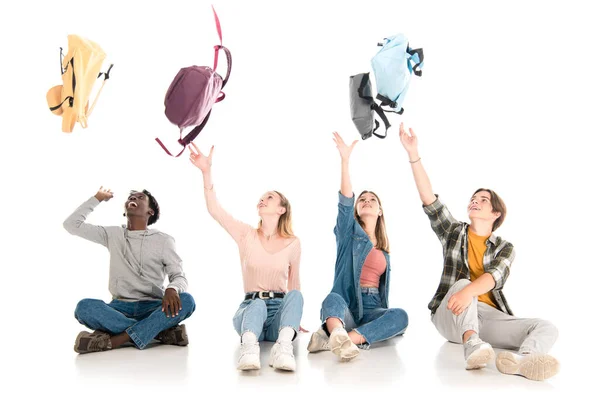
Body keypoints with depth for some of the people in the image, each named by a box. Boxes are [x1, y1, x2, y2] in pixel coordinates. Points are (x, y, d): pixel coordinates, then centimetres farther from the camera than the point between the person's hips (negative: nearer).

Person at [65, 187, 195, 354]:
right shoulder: (112, 234, 12)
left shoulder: (163, 240, 4)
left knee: (185, 301, -33)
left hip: (152, 307, -1)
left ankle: (113, 340, -38)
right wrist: (97, 198, 17)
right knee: (84, 307, -31)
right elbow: (71, 224, 8)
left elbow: (179, 277, -3)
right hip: (121, 307, 1)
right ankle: (162, 331, -34)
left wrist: (172, 290, -28)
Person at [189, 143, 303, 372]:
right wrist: (206, 171, -21)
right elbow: (213, 209, -10)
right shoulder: (246, 234, 3)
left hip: (280, 310, 1)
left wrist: (294, 318, 19)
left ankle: (284, 345, -57)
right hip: (250, 308, -1)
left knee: (295, 295, -33)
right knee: (258, 305, -38)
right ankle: (249, 348, -64)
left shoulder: (293, 242, 4)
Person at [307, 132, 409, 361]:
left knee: (400, 315, -31)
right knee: (333, 299, -37)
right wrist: (345, 159, -20)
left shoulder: (383, 249, 23)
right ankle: (339, 336, -70)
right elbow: (345, 203, -8)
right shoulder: (349, 233, 9)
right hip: (346, 304, -3)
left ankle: (331, 338, -47)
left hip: (372, 309, 3)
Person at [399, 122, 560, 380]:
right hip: (451, 317, -1)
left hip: (488, 315, 1)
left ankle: (521, 359, -59)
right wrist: (413, 155, -9)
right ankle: (472, 345, -58)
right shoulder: (454, 232, 15)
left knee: (546, 328, -23)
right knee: (462, 282, -32)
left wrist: (469, 291, -35)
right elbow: (429, 199, 1)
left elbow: (494, 276, -12)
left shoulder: (505, 248, 12)